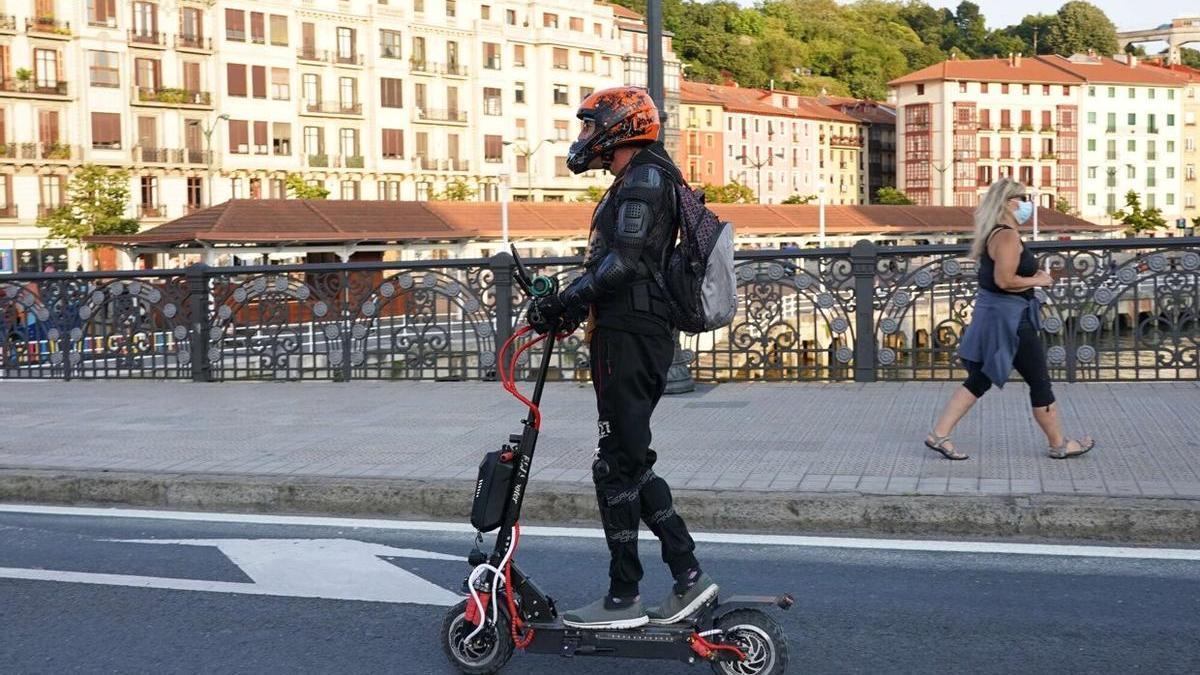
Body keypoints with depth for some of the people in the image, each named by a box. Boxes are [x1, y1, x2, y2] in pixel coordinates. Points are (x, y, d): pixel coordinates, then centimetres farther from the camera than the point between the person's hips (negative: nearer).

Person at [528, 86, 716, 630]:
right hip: (635, 335, 11)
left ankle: (624, 597, 2)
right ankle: (687, 575, 15)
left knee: (618, 466, -5)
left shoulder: (644, 178, -9)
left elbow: (625, 262, -20)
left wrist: (561, 304, -18)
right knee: (632, 462, 13)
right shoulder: (638, 182, 24)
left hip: (629, 339, -11)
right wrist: (567, 305, 11)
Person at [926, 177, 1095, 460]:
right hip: (1008, 317, -10)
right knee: (1040, 381, 4)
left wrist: (1033, 274, 14)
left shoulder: (993, 234, 14)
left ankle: (939, 434, 7)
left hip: (991, 314, 10)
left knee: (979, 380, 11)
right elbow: (1005, 280, -26)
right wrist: (1038, 281, -12)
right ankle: (1059, 445, 16)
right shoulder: (1008, 236, -18)